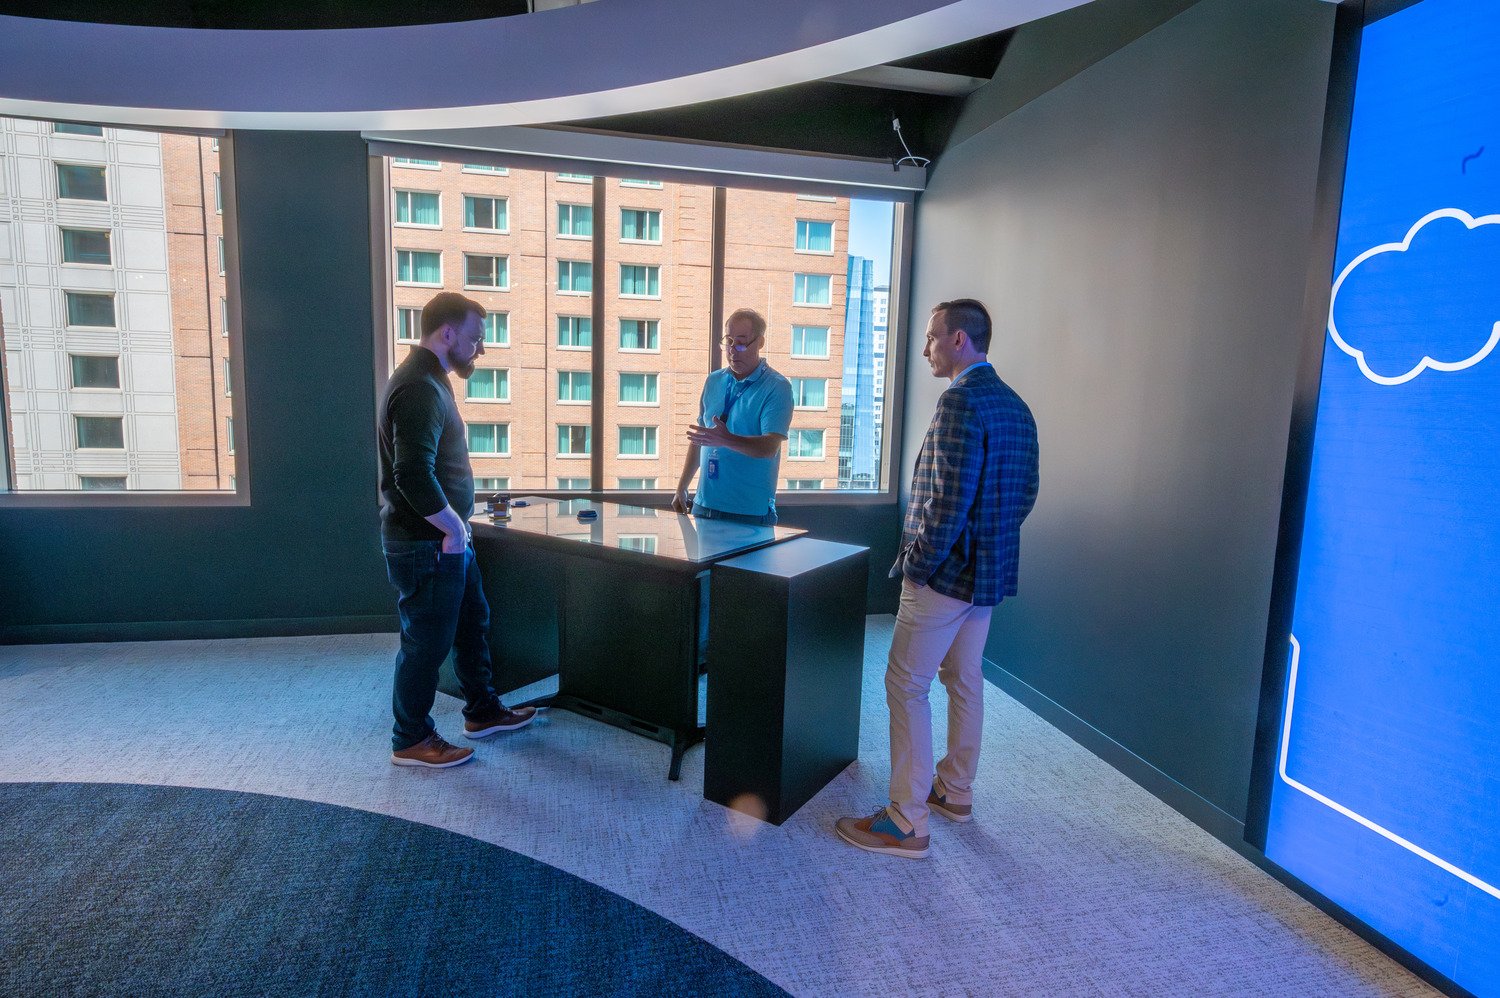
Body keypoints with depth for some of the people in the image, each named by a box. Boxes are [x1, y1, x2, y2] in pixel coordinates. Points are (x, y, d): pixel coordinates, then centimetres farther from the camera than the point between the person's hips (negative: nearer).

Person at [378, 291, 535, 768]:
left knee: (473, 622, 20)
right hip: (426, 545, -10)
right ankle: (411, 741, 22)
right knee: (428, 641, 4)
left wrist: (456, 525, 15)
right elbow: (413, 476, -30)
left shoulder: (429, 380, 12)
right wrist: (454, 528, -19)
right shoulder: (419, 389, -22)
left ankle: (482, 712, 37)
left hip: (445, 537, 10)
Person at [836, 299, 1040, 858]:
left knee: (907, 685, -1)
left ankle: (907, 823, 6)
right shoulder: (1015, 406, 10)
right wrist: (993, 539, 18)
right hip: (992, 570, 10)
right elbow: (1025, 494, 14)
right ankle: (955, 791, 35)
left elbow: (951, 498, -25)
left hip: (947, 572, -10)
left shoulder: (961, 400, -19)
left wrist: (919, 563, -16)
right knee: (964, 679, 19)